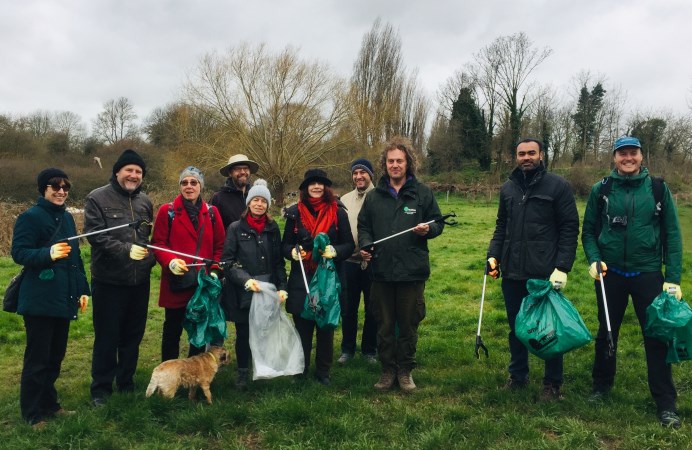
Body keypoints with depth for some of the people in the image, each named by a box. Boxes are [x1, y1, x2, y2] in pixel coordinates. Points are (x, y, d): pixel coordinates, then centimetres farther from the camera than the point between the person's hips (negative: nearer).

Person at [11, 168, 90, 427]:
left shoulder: (67, 218, 13)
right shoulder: (30, 217, -9)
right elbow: (18, 253, -15)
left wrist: (82, 289, 14)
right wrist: (48, 253, -31)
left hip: (63, 299, 7)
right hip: (39, 300, -7)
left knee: (56, 356, 15)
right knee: (37, 358, 1)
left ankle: (49, 404, 29)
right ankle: (32, 414, 13)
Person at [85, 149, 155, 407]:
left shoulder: (145, 201, 11)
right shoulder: (98, 198, -6)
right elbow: (95, 235, -16)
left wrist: (150, 258, 0)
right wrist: (126, 250, -24)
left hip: (139, 281, 5)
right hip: (109, 281, -5)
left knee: (133, 336, 14)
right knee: (107, 338, 5)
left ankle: (126, 383, 29)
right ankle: (101, 388, 20)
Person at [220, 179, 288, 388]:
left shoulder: (272, 228, 7)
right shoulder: (236, 228, -1)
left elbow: (278, 261, 9)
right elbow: (227, 261, -4)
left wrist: (281, 287, -1)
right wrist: (246, 279, -16)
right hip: (243, 292, -2)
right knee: (243, 333, 7)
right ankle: (242, 372, 24)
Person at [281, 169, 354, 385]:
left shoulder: (338, 213, 1)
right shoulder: (295, 213, 3)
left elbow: (349, 244, 3)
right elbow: (285, 245, 7)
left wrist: (334, 251, -16)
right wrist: (292, 251, -14)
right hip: (301, 280, 0)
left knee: (326, 327, 7)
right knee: (302, 327, 5)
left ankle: (323, 371, 21)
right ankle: (300, 371, 20)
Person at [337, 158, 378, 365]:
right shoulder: (345, 200, 9)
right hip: (349, 262, 3)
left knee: (372, 309, 8)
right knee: (348, 308, 11)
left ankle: (370, 350, 23)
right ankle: (347, 348, 25)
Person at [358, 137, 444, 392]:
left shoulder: (423, 193, 2)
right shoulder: (374, 196, 9)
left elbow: (438, 224, 7)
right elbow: (363, 226, 15)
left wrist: (428, 229, -15)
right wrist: (365, 245, -4)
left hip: (412, 272, -2)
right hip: (382, 271, 2)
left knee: (408, 325, 9)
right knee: (384, 326, 9)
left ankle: (405, 371, 24)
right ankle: (388, 370, 23)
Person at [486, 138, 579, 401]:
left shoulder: (558, 186, -4)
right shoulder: (508, 188, 11)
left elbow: (569, 229, -6)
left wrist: (563, 267, -13)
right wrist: (493, 255, 5)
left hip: (545, 273, -5)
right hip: (512, 272, 5)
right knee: (516, 327, 14)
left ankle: (553, 383, 20)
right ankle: (517, 375, 29)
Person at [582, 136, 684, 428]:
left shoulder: (658, 189, -2)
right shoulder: (600, 190, -1)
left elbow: (672, 234, -1)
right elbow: (588, 231, 6)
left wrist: (673, 278, -6)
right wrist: (594, 259, -11)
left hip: (648, 274, -1)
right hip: (610, 274, 1)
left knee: (657, 336, 2)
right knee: (606, 332, 15)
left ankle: (665, 403, 15)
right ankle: (602, 385, 34)